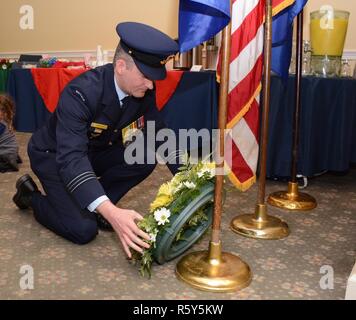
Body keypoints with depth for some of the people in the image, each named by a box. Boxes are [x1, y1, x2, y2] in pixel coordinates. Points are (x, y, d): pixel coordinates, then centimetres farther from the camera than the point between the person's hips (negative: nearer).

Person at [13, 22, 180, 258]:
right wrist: (111, 212, -56)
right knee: (83, 230, -19)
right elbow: (71, 158, -44)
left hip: (95, 152, 6)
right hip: (54, 155, -6)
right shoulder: (80, 94, -36)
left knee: (145, 159, -18)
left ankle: (93, 206, 1)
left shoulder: (144, 90, -18)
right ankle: (32, 196, 9)